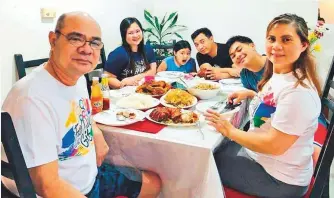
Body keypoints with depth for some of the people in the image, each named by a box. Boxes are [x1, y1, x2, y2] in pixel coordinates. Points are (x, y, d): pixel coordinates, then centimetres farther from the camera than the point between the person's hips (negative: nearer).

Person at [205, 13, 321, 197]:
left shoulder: (298, 91, -29)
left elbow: (274, 145, -29)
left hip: (279, 179, -8)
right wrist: (252, 95, 6)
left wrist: (230, 131, -19)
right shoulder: (277, 75, 0)